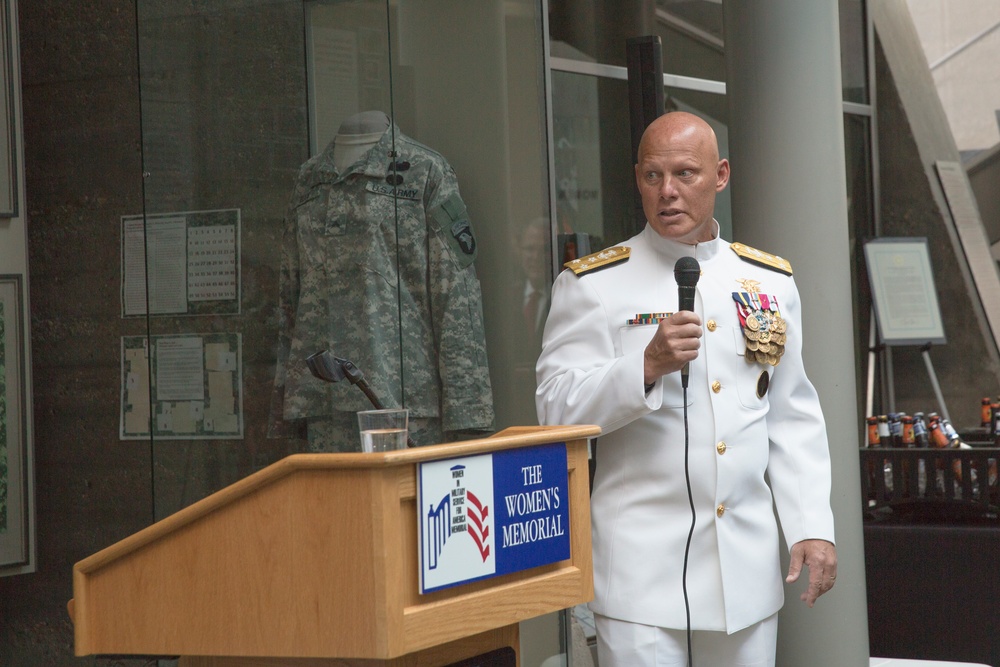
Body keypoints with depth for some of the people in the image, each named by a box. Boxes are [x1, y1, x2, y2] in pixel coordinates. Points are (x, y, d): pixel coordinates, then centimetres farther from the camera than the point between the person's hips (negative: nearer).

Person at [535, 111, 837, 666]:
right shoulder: (594, 284, 0)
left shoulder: (770, 281, 12)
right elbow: (556, 407, -7)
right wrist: (647, 365, -21)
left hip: (748, 556, 4)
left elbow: (793, 419, 14)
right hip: (642, 562, -4)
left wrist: (812, 526, 5)